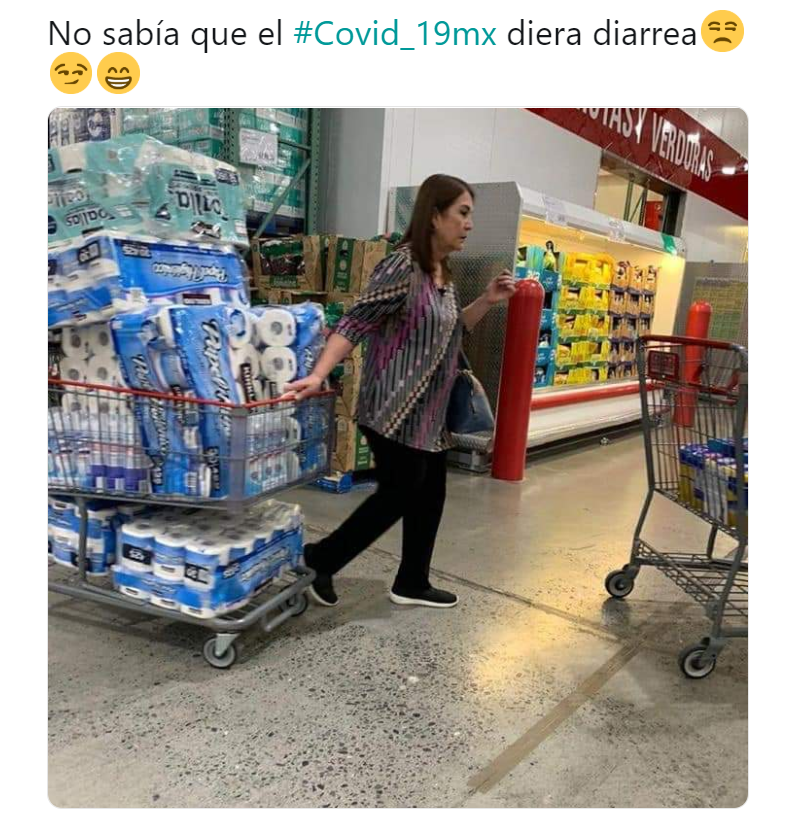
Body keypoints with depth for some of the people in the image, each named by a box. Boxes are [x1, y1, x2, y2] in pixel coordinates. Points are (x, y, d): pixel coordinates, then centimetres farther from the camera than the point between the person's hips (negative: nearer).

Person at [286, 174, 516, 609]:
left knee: (430, 493, 14)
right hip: (395, 408, -10)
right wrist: (317, 376, -30)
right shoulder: (402, 266, -17)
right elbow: (353, 324, -21)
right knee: (398, 495, -2)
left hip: (428, 411, 10)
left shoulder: (444, 275, 12)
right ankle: (317, 560, 14)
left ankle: (412, 584, 29)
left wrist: (486, 302, 10)